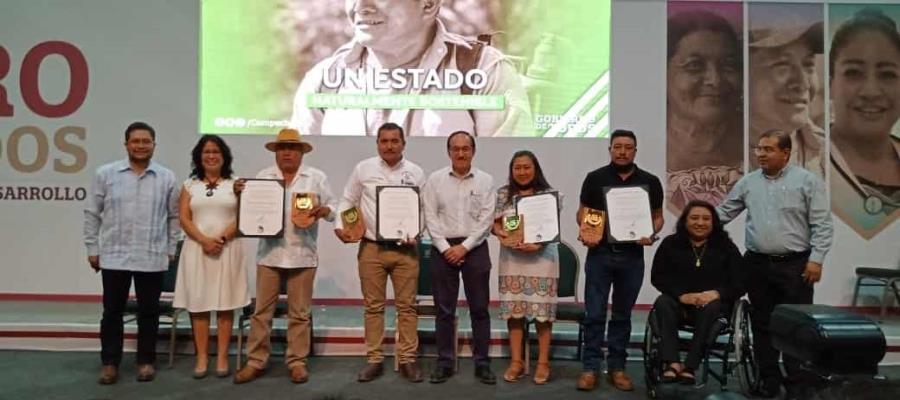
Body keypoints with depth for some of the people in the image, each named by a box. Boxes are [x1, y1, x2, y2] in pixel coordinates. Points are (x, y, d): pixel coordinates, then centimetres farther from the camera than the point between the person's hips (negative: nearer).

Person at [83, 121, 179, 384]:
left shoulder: (167, 178, 3)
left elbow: (174, 216, 8)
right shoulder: (105, 174, 1)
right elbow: (92, 214, 5)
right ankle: (110, 362, 20)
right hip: (114, 256, 0)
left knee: (148, 312, 8)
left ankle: (146, 361, 21)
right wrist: (92, 248, 3)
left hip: (152, 258, 0)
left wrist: (170, 249, 5)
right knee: (112, 311, 7)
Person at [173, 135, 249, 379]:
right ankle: (201, 358, 6)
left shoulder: (235, 184, 8)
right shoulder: (190, 184, 11)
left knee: (225, 304, -1)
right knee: (198, 304, 0)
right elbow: (184, 219, 3)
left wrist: (221, 239, -13)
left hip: (227, 249, -1)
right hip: (197, 249, 1)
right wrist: (204, 240, -12)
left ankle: (222, 357, 5)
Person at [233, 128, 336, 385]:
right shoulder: (263, 177, 9)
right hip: (269, 253, 1)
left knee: (299, 313, 6)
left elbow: (333, 207, 4)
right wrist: (239, 192, -11)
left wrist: (323, 210, -18)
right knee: (262, 311, 5)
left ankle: (297, 362, 16)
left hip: (302, 254, -1)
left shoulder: (317, 178, 4)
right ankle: (255, 362, 14)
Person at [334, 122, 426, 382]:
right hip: (371, 248, 0)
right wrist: (340, 225, -7)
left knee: (406, 305, 4)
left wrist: (418, 232, -11)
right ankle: (374, 360, 16)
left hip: (405, 249, 0)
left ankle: (408, 360, 14)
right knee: (373, 306, 7)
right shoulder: (363, 169, 4)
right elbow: (348, 201, 9)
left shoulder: (415, 173, 4)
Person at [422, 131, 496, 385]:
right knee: (444, 309, 5)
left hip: (475, 248, 0)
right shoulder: (435, 180, 3)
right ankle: (444, 362, 15)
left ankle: (482, 363, 14)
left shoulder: (485, 181, 2)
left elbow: (486, 220, -3)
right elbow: (430, 217, -1)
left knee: (479, 308, 4)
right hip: (443, 248, 0)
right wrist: (445, 248, -10)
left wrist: (464, 247, -11)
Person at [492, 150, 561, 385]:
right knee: (514, 309, 3)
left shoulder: (548, 194, 1)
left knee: (542, 309, 0)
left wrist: (537, 243, -20)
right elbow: (495, 224, 7)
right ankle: (516, 361, 12)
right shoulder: (503, 194, 8)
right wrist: (500, 232, -16)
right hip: (512, 258, 2)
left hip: (541, 257, -2)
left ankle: (543, 362, 9)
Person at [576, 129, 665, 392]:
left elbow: (658, 216, 10)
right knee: (594, 313, -1)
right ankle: (591, 368, 8)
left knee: (622, 315, 11)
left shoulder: (650, 182, 5)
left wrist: (651, 234, -10)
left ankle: (617, 368, 20)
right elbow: (583, 212, 6)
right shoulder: (595, 178, 2)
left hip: (632, 256, 2)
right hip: (599, 253, -1)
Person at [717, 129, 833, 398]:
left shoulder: (807, 181, -3)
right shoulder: (748, 182, 8)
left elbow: (821, 225, -5)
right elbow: (723, 213, 12)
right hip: (757, 264, 4)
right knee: (762, 325, 9)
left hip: (795, 265, -4)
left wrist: (816, 258, -12)